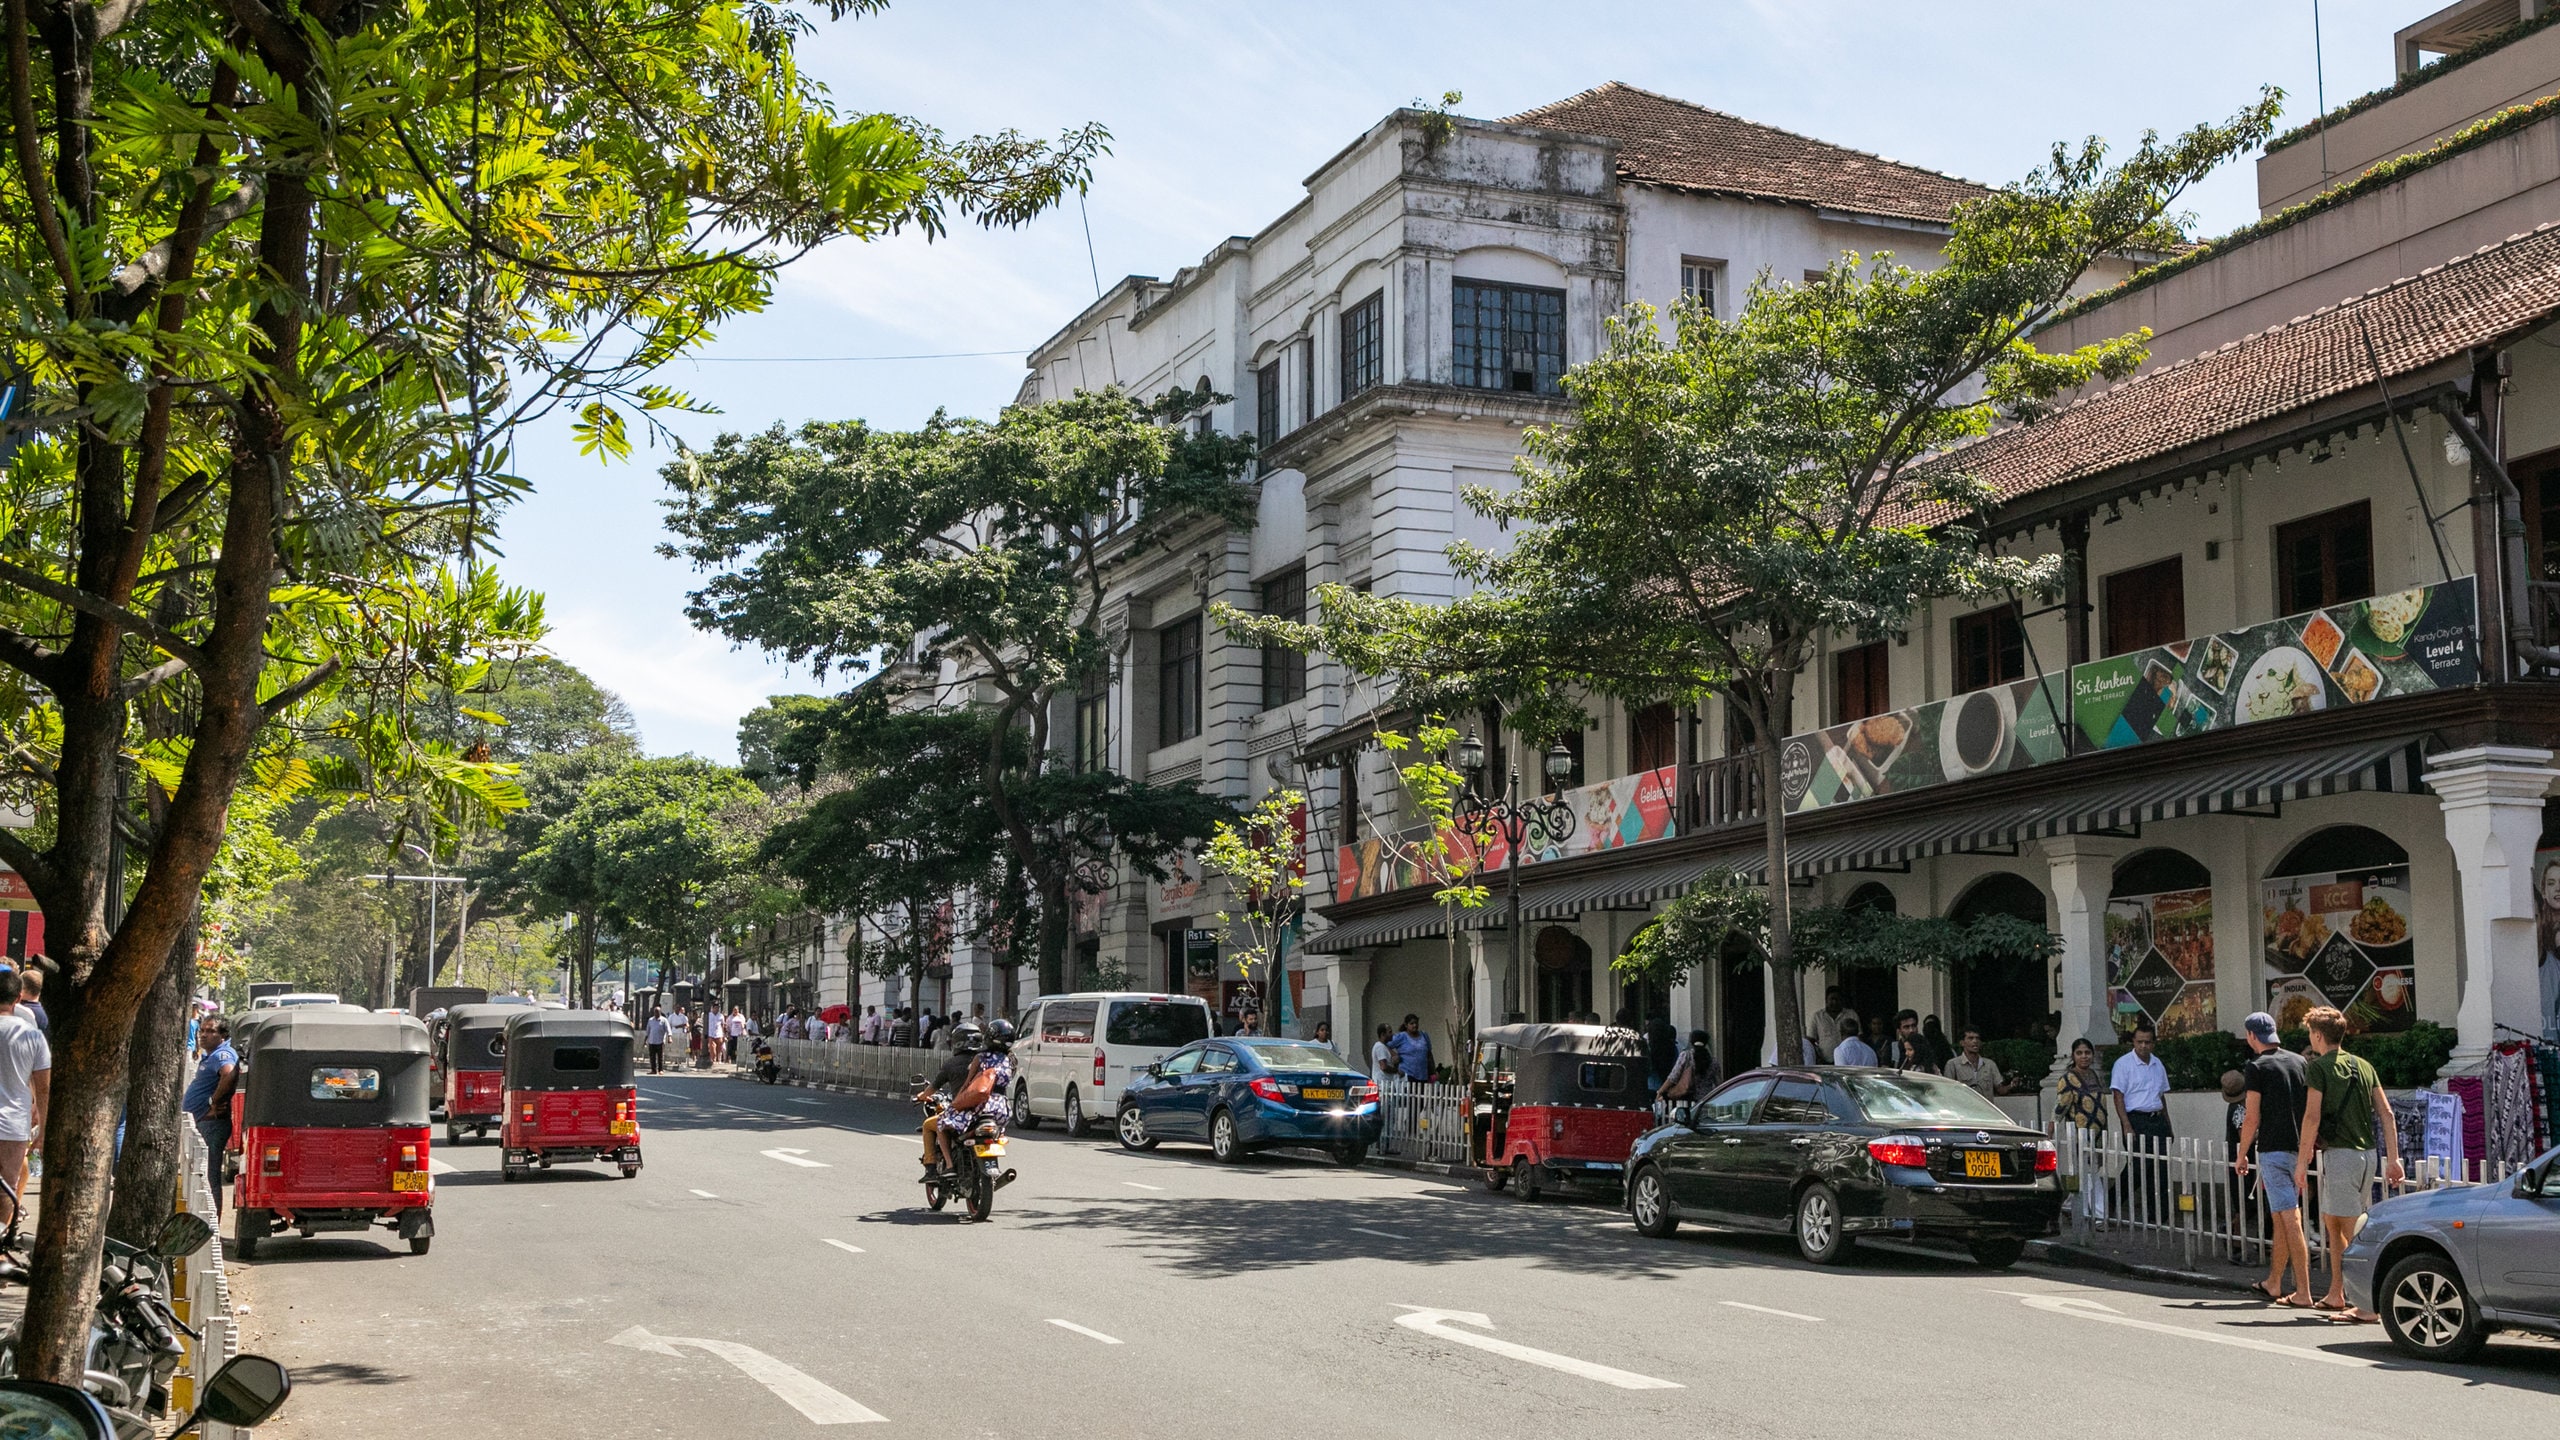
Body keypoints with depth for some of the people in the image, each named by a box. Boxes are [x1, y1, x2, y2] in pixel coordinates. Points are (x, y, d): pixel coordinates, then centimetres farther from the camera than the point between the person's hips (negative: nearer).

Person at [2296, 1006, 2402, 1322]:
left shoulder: (2318, 1068, -7)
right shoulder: (2363, 1066, 13)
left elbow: (2313, 1117, -13)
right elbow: (2386, 1114, 11)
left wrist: (2303, 1159, -7)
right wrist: (2393, 1160, 13)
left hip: (2339, 1154, -8)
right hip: (2367, 1153, 8)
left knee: (2354, 1234, -7)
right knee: (2331, 1222, 19)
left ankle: (2369, 1305, -11)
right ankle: (2336, 1295, 27)